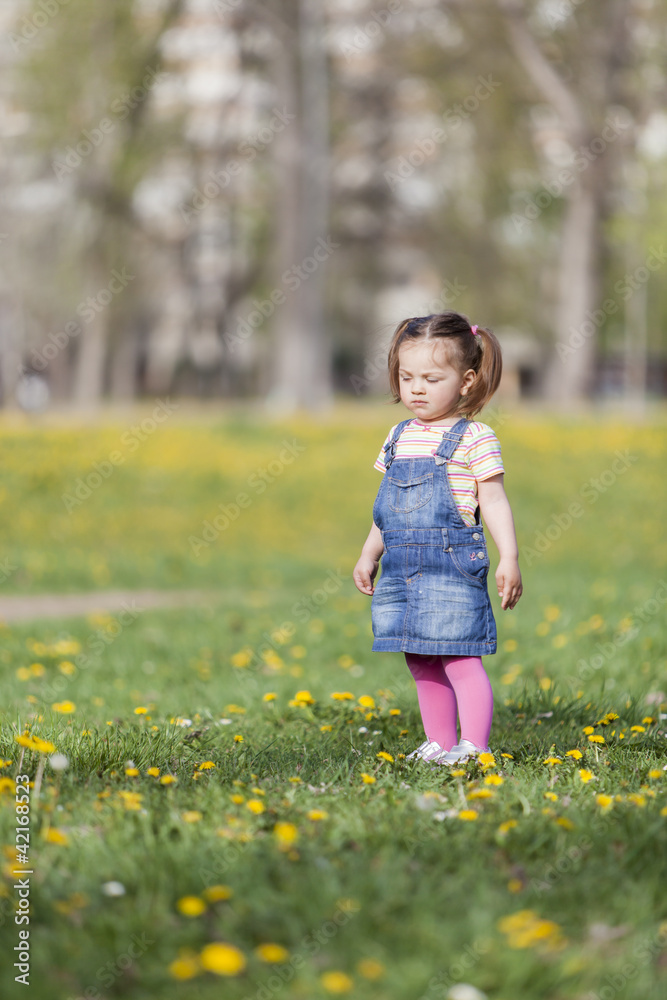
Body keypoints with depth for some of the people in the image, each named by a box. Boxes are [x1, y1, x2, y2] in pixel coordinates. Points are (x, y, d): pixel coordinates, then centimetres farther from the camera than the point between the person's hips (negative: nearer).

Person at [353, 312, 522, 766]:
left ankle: (474, 746, -5)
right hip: (402, 568, 7)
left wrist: (509, 557, -14)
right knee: (421, 663, 10)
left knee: (459, 658, -9)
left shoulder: (475, 438, -6)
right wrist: (369, 555, 24)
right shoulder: (400, 437, 14)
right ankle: (439, 744, 18)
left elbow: (493, 500, -7)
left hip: (452, 563, -7)